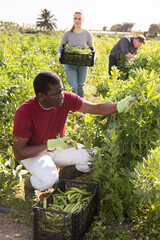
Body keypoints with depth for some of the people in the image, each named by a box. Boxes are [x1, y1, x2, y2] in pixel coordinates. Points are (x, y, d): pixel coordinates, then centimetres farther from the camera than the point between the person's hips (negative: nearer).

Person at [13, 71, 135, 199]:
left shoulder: (66, 99, -20)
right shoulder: (24, 113, -30)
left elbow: (97, 108, -14)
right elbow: (19, 153, -24)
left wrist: (119, 106, -33)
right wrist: (51, 144, -33)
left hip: (58, 146, 5)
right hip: (32, 153, -5)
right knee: (49, 180, -34)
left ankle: (61, 178, 10)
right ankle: (29, 183, 2)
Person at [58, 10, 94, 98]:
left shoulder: (87, 34, -2)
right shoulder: (67, 34, -3)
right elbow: (60, 48, 6)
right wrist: (60, 56, -17)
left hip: (83, 64, 1)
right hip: (70, 64, -1)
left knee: (80, 86, 13)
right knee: (73, 88, -8)